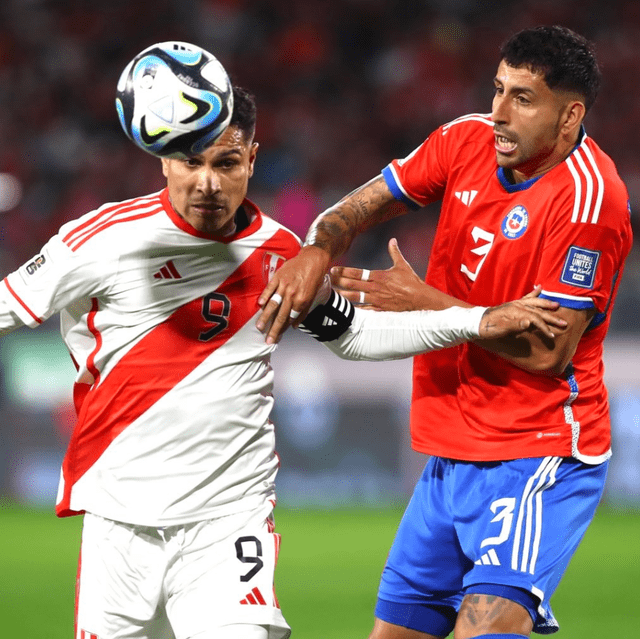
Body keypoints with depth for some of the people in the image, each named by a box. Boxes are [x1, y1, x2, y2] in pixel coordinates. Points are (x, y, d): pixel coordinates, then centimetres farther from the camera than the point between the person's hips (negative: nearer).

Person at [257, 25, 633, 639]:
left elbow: (549, 351, -20)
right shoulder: (467, 140, 3)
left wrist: (425, 302, -16)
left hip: (539, 455, -7)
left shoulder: (588, 197, -18)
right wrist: (316, 251, -13)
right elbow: (364, 204, 9)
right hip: (450, 450, 7)